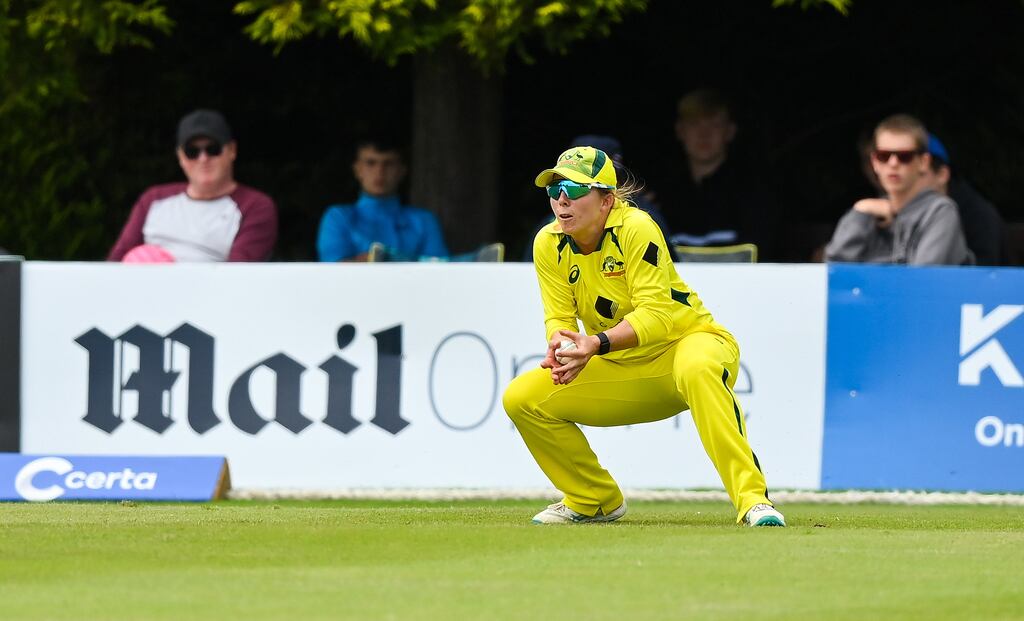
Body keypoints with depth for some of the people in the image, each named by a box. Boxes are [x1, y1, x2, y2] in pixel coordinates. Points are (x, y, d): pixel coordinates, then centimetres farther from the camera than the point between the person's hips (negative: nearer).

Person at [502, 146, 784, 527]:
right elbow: (559, 318, -6)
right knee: (521, 399, -8)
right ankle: (596, 501, 13)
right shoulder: (549, 245, -5)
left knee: (697, 369, -42)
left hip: (687, 341, -6)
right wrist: (562, 349, -31)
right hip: (620, 370, 6)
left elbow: (655, 315, -28)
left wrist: (597, 344, -43)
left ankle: (752, 499, -44)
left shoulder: (635, 228, -22)